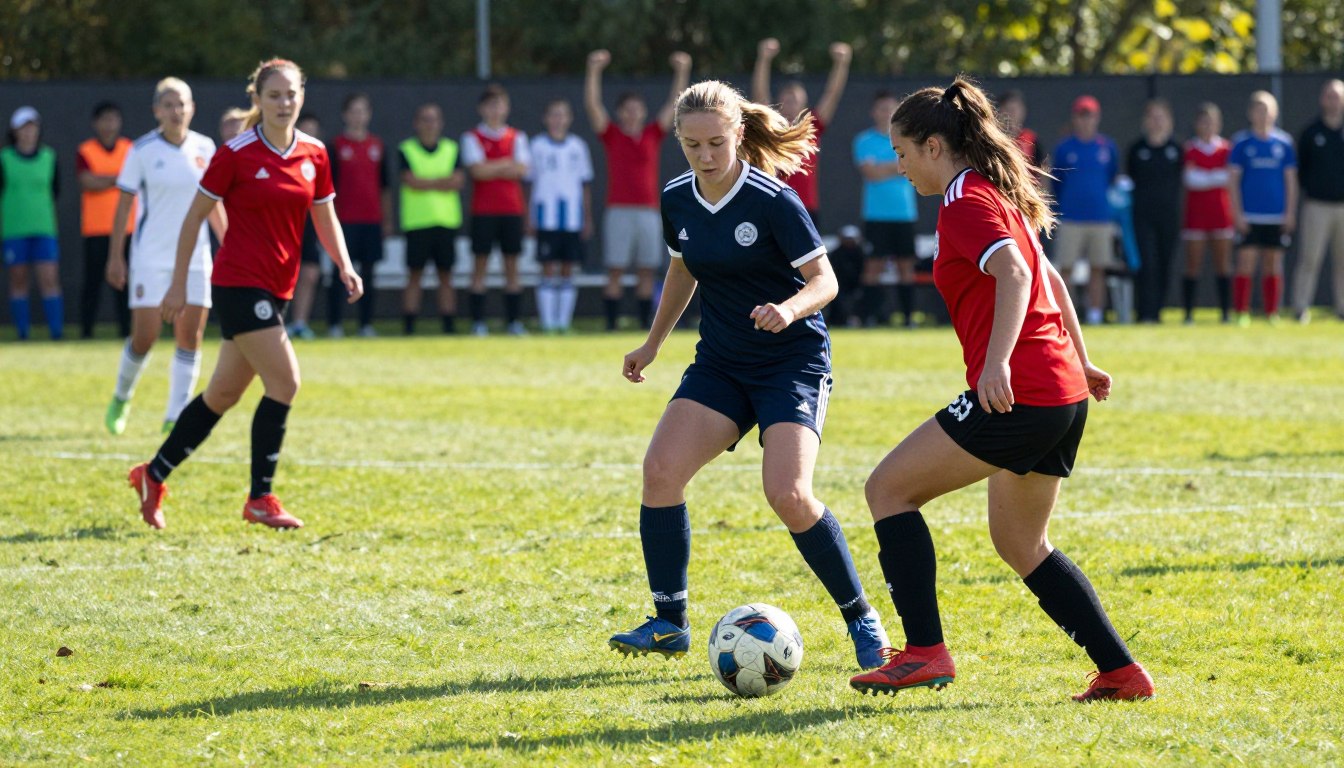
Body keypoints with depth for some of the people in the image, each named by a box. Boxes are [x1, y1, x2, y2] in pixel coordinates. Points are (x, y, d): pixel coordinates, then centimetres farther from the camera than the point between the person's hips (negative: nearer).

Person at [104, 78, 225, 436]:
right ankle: (121, 398, 20)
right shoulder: (143, 150, -5)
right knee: (145, 336, -7)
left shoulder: (204, 148, 5)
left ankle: (176, 417, 5)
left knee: (190, 337, -2)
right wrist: (116, 256, -5)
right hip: (151, 259, -3)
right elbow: (124, 204, -2)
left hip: (194, 256, 3)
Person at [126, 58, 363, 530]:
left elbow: (325, 219, 15)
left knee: (224, 394, 13)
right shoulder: (236, 154, -10)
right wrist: (179, 283, -4)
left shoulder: (314, 154, 6)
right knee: (284, 383, -15)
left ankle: (153, 476, 27)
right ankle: (260, 499, -6)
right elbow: (195, 215, -4)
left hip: (277, 288, 7)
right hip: (238, 282, -7)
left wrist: (344, 266, -2)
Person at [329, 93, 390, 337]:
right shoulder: (336, 145, 0)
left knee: (368, 272, 6)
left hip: (372, 219, 4)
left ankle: (366, 324, 10)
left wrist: (387, 217, 14)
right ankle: (333, 324, -2)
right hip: (345, 220, -4)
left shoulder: (377, 145, 11)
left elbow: (384, 185, 16)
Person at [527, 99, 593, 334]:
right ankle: (547, 323, -1)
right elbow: (530, 181, 5)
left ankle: (564, 322, 9)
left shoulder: (578, 146, 8)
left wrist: (588, 219, 8)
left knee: (568, 270, 4)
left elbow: (586, 184, 12)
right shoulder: (537, 145, 3)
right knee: (548, 269, -4)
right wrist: (529, 220, 1)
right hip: (546, 215, -2)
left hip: (573, 216, 2)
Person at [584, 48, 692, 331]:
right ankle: (612, 326, -3)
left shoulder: (653, 134, 12)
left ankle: (646, 326, 8)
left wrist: (682, 72, 1)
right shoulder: (611, 135, 5)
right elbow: (592, 104, -4)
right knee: (615, 272, -4)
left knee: (647, 273, 4)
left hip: (649, 211, 3)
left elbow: (674, 103, 10)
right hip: (619, 211, -3)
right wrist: (594, 70, -13)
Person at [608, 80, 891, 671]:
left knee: (788, 495, -21)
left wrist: (789, 308, -34)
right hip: (721, 365, 6)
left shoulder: (773, 201, -17)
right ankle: (669, 623, -2)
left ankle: (861, 618, -2)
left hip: (794, 362, -6)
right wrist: (652, 344, 23)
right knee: (660, 469, -13)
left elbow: (824, 279, -14)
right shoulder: (677, 201, 1)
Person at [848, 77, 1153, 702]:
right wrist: (1078, 361, 35)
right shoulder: (997, 194, 20)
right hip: (1065, 394, 10)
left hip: (1017, 395, -10)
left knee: (888, 488, -2)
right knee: (1019, 542, 20)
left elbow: (1014, 273, -25)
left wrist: (999, 361, -35)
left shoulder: (966, 201, -9)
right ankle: (1120, 672, 15)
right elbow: (1048, 279, 29)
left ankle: (925, 651, -9)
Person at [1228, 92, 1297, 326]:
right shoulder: (1241, 142, 1)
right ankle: (1241, 313, -1)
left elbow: (1291, 180, 9)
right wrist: (1237, 213, -6)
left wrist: (1290, 212, 4)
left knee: (1273, 264, 5)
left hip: (1277, 216, 2)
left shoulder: (1283, 142, 6)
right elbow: (1233, 179, 0)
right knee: (1246, 262, -6)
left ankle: (1272, 313, 12)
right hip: (1249, 216, -2)